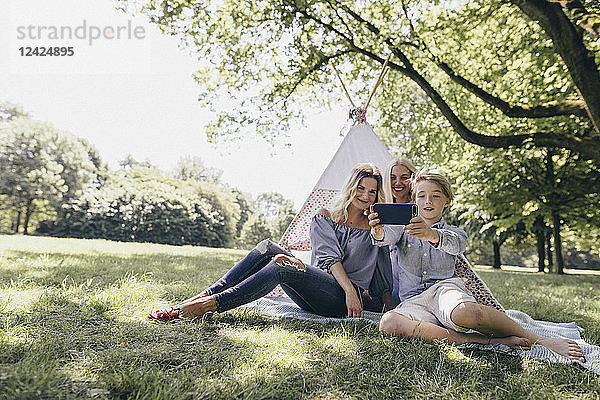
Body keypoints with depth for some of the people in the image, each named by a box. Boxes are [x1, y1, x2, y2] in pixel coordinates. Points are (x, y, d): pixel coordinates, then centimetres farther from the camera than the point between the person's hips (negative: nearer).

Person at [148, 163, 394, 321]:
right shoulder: (323, 218, 13)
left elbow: (385, 276, 14)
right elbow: (329, 257, -3)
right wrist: (350, 288, -17)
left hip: (343, 302, -3)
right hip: (313, 296, 3)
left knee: (282, 266, -31)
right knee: (269, 249, -22)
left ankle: (210, 304, -32)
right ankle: (205, 295, -25)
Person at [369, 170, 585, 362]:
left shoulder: (455, 233, 13)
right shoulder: (403, 227, 14)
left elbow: (454, 244, -13)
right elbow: (387, 237, -11)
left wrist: (431, 235, -37)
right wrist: (379, 232, -37)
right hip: (412, 301, 1)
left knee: (465, 312, -39)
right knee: (388, 323, -36)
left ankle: (540, 340, -16)